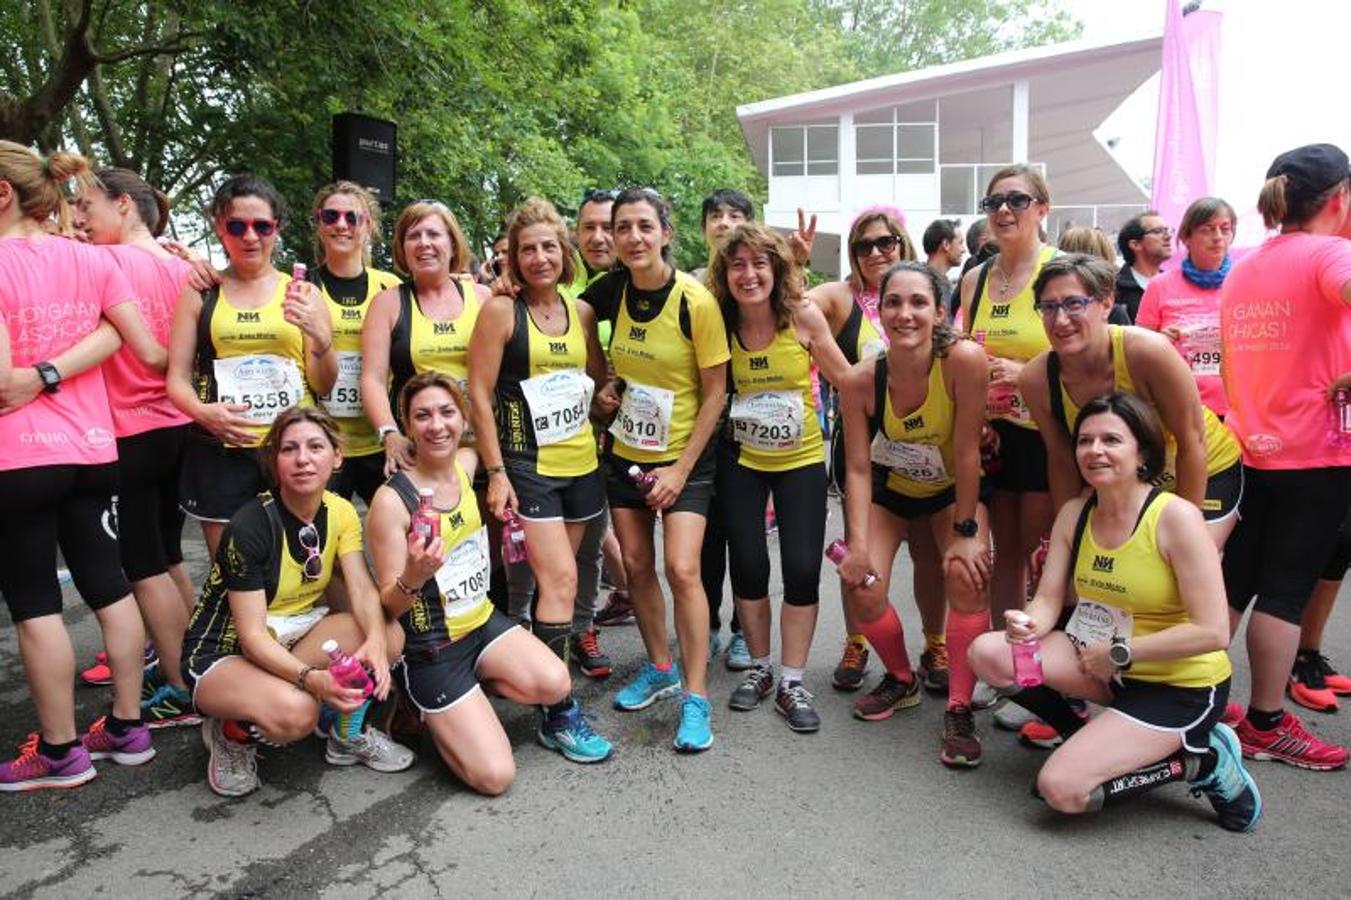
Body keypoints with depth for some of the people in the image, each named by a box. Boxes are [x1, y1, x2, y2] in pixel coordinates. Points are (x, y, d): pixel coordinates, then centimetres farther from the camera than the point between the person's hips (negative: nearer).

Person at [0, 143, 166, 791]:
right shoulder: (93, 259, 4)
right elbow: (149, 352, 2)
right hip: (92, 448, 6)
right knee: (108, 588, 12)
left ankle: (61, 752, 15)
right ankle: (128, 729, 21)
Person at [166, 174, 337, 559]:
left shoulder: (302, 292, 8)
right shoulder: (200, 293, 8)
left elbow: (323, 386, 6)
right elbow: (177, 378, 6)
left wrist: (320, 336, -12)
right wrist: (201, 411, -15)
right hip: (221, 454, 0)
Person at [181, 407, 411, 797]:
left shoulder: (340, 512, -5)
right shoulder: (250, 526, -24)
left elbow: (362, 589, -16)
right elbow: (252, 636, -25)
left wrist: (375, 640, -37)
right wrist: (312, 678, -41)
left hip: (292, 636, 6)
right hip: (221, 653, -5)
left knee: (389, 634, -21)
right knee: (296, 710, -36)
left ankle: (349, 735, 4)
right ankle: (229, 735, 0)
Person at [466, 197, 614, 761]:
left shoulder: (581, 312, 9)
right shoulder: (501, 311, -6)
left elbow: (600, 380, 19)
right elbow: (479, 394, -7)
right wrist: (496, 472, -11)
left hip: (581, 462, 5)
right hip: (528, 464, -5)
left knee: (556, 578, 11)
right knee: (560, 579, -11)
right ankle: (558, 714, -2)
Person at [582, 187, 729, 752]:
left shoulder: (696, 302, -16)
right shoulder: (613, 289, -3)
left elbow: (715, 394, -12)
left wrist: (682, 468, -15)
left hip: (683, 457, -5)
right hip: (625, 454, 5)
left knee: (681, 569, -12)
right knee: (636, 566, 10)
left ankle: (696, 696, 1)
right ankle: (660, 668, 29)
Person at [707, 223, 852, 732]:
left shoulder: (804, 316, -13)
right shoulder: (720, 323, -9)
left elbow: (845, 379, -3)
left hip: (802, 461, -1)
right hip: (742, 461, 1)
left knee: (803, 570, -4)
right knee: (748, 566, 4)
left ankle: (791, 683, 12)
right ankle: (759, 669, 25)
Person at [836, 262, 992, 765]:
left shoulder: (964, 360, -31)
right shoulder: (861, 381, -24)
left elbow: (967, 451, -25)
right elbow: (858, 469, -18)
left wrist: (966, 531, -19)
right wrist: (858, 545, -24)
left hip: (953, 492, -2)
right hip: (889, 492, 2)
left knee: (967, 576, -24)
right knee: (862, 588, -11)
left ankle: (959, 710, -7)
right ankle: (901, 679, 20)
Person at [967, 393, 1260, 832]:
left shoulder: (1176, 517, -20)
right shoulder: (1074, 513, -1)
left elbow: (1212, 632, -21)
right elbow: (1048, 601, -2)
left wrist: (1119, 652, -20)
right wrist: (1029, 625, -25)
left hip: (1180, 686, -6)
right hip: (1100, 661, 7)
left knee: (1061, 789, -20)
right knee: (988, 652, -14)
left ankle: (1201, 761, 3)